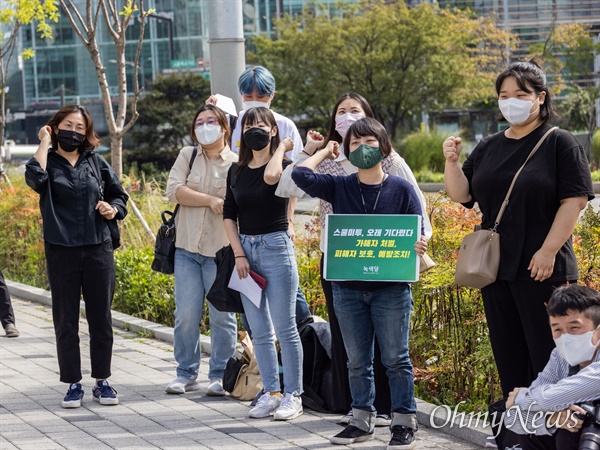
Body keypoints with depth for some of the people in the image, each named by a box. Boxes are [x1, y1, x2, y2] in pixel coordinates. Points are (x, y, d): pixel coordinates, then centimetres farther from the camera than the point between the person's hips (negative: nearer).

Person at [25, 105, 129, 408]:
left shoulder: (96, 163, 10)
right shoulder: (49, 162, 2)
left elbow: (119, 195, 20)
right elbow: (35, 178, -22)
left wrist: (113, 209, -2)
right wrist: (44, 143, -11)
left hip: (98, 249, 2)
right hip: (61, 252, -2)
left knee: (101, 318, 5)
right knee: (66, 320, 3)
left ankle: (102, 382, 15)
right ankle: (73, 385, 11)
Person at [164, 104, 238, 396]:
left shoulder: (236, 164, 4)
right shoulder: (187, 156, 11)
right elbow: (174, 190, -3)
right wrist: (211, 200, -10)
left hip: (221, 249, -2)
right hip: (187, 248, 2)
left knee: (222, 315, 1)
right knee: (186, 315, 1)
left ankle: (220, 375, 12)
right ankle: (186, 374, 13)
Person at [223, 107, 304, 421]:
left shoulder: (285, 165, -5)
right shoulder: (236, 171, 10)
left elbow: (271, 176, -30)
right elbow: (229, 216, 9)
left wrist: (281, 148, -12)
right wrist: (239, 254, -2)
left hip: (276, 247, -5)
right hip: (245, 249, 5)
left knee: (285, 328, -3)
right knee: (259, 331, 8)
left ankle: (292, 396, 4)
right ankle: (271, 393, 15)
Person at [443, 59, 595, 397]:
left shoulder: (561, 144, -4)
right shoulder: (489, 148, 12)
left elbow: (574, 201, -10)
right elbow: (463, 195, 11)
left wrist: (549, 250, -17)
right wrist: (452, 161, -7)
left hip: (542, 270, -6)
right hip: (496, 267, 6)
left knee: (545, 355, -3)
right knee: (508, 355, 11)